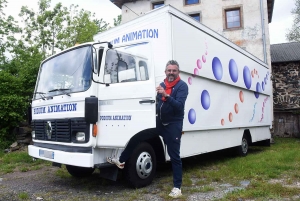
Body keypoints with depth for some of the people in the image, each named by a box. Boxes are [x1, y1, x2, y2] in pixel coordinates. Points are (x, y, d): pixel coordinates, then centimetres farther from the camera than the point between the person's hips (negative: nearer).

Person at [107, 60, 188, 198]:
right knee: (137, 136, 5)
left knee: (174, 156, 0)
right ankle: (121, 160, 21)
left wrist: (166, 96, -35)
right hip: (159, 122, 6)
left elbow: (179, 106, -23)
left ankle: (177, 187, 10)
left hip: (173, 125, -6)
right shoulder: (162, 85, 11)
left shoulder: (182, 86, -9)